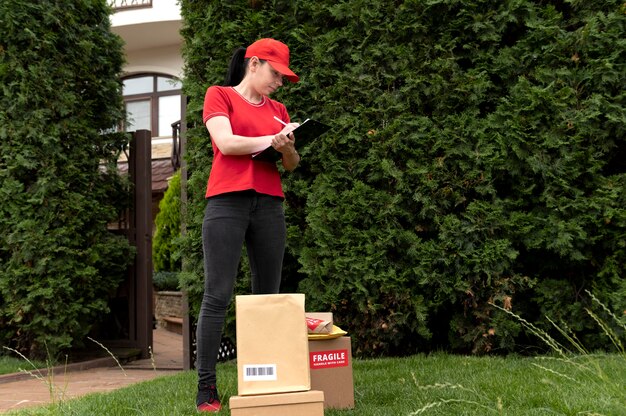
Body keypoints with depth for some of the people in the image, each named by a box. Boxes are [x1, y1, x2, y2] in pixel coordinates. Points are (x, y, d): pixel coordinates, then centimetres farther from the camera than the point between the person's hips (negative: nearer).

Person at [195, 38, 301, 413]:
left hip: (269, 205, 5)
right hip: (227, 202, -5)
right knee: (218, 296, -9)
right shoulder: (219, 95, 7)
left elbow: (292, 164, 18)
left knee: (268, 295, 2)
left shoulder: (278, 109, 21)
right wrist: (271, 139, -1)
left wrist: (288, 148, -4)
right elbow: (226, 144, -8)